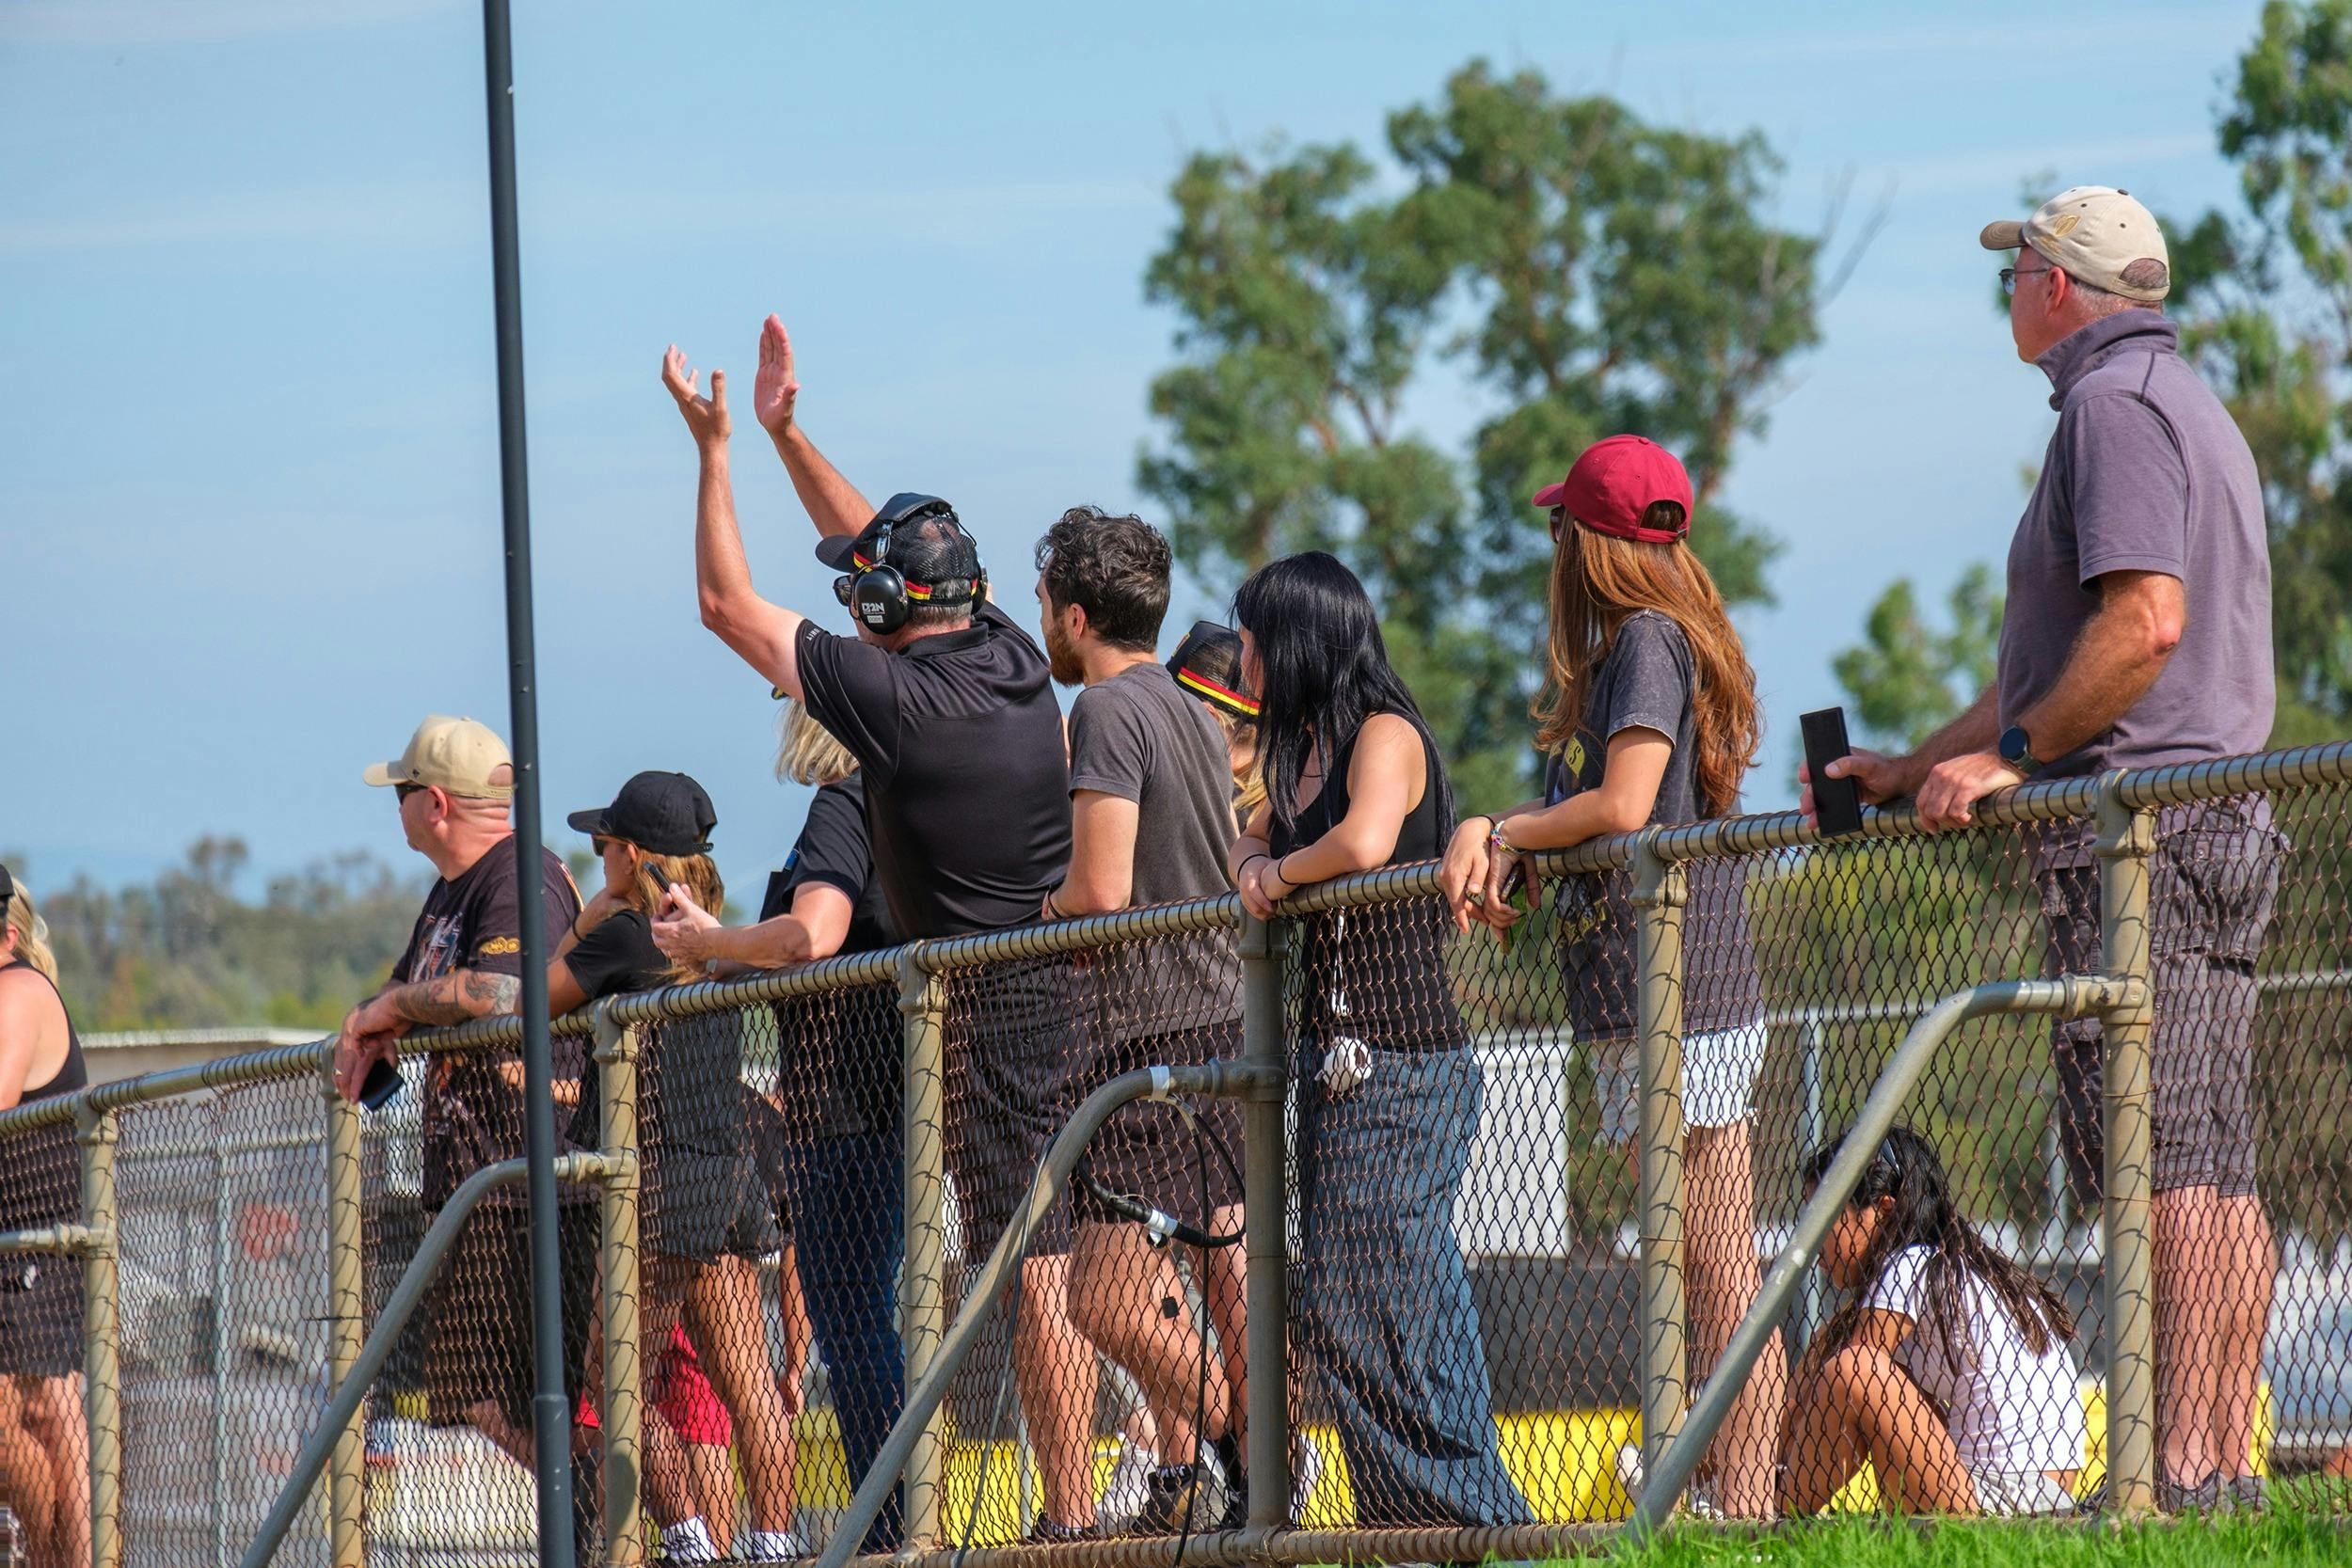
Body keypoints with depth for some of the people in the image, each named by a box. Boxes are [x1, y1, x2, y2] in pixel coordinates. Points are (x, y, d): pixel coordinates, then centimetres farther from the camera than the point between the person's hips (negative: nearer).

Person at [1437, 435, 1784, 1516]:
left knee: (1718, 1268, -11)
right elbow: (1574, 800, 20)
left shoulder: (1647, 640, -8)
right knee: (1698, 1269, 9)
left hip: (1678, 994, -10)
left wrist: (1503, 834, -3)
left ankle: (1744, 1499, -13)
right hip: (1634, 998, 10)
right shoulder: (1626, 649, 21)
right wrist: (1488, 837, 1)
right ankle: (1734, 1498, 10)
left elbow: (1623, 806, -17)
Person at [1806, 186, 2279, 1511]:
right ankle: (2227, 1471, 5)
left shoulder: (2114, 406, -8)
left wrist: (2009, 756, -15)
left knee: (2161, 1162, -14)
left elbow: (2144, 621, -21)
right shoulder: (2197, 407, 25)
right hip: (2225, 826, 10)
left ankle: (2183, 1471, -20)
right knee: (2217, 1172, 7)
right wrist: (1915, 770, 29)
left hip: (2136, 829, -10)